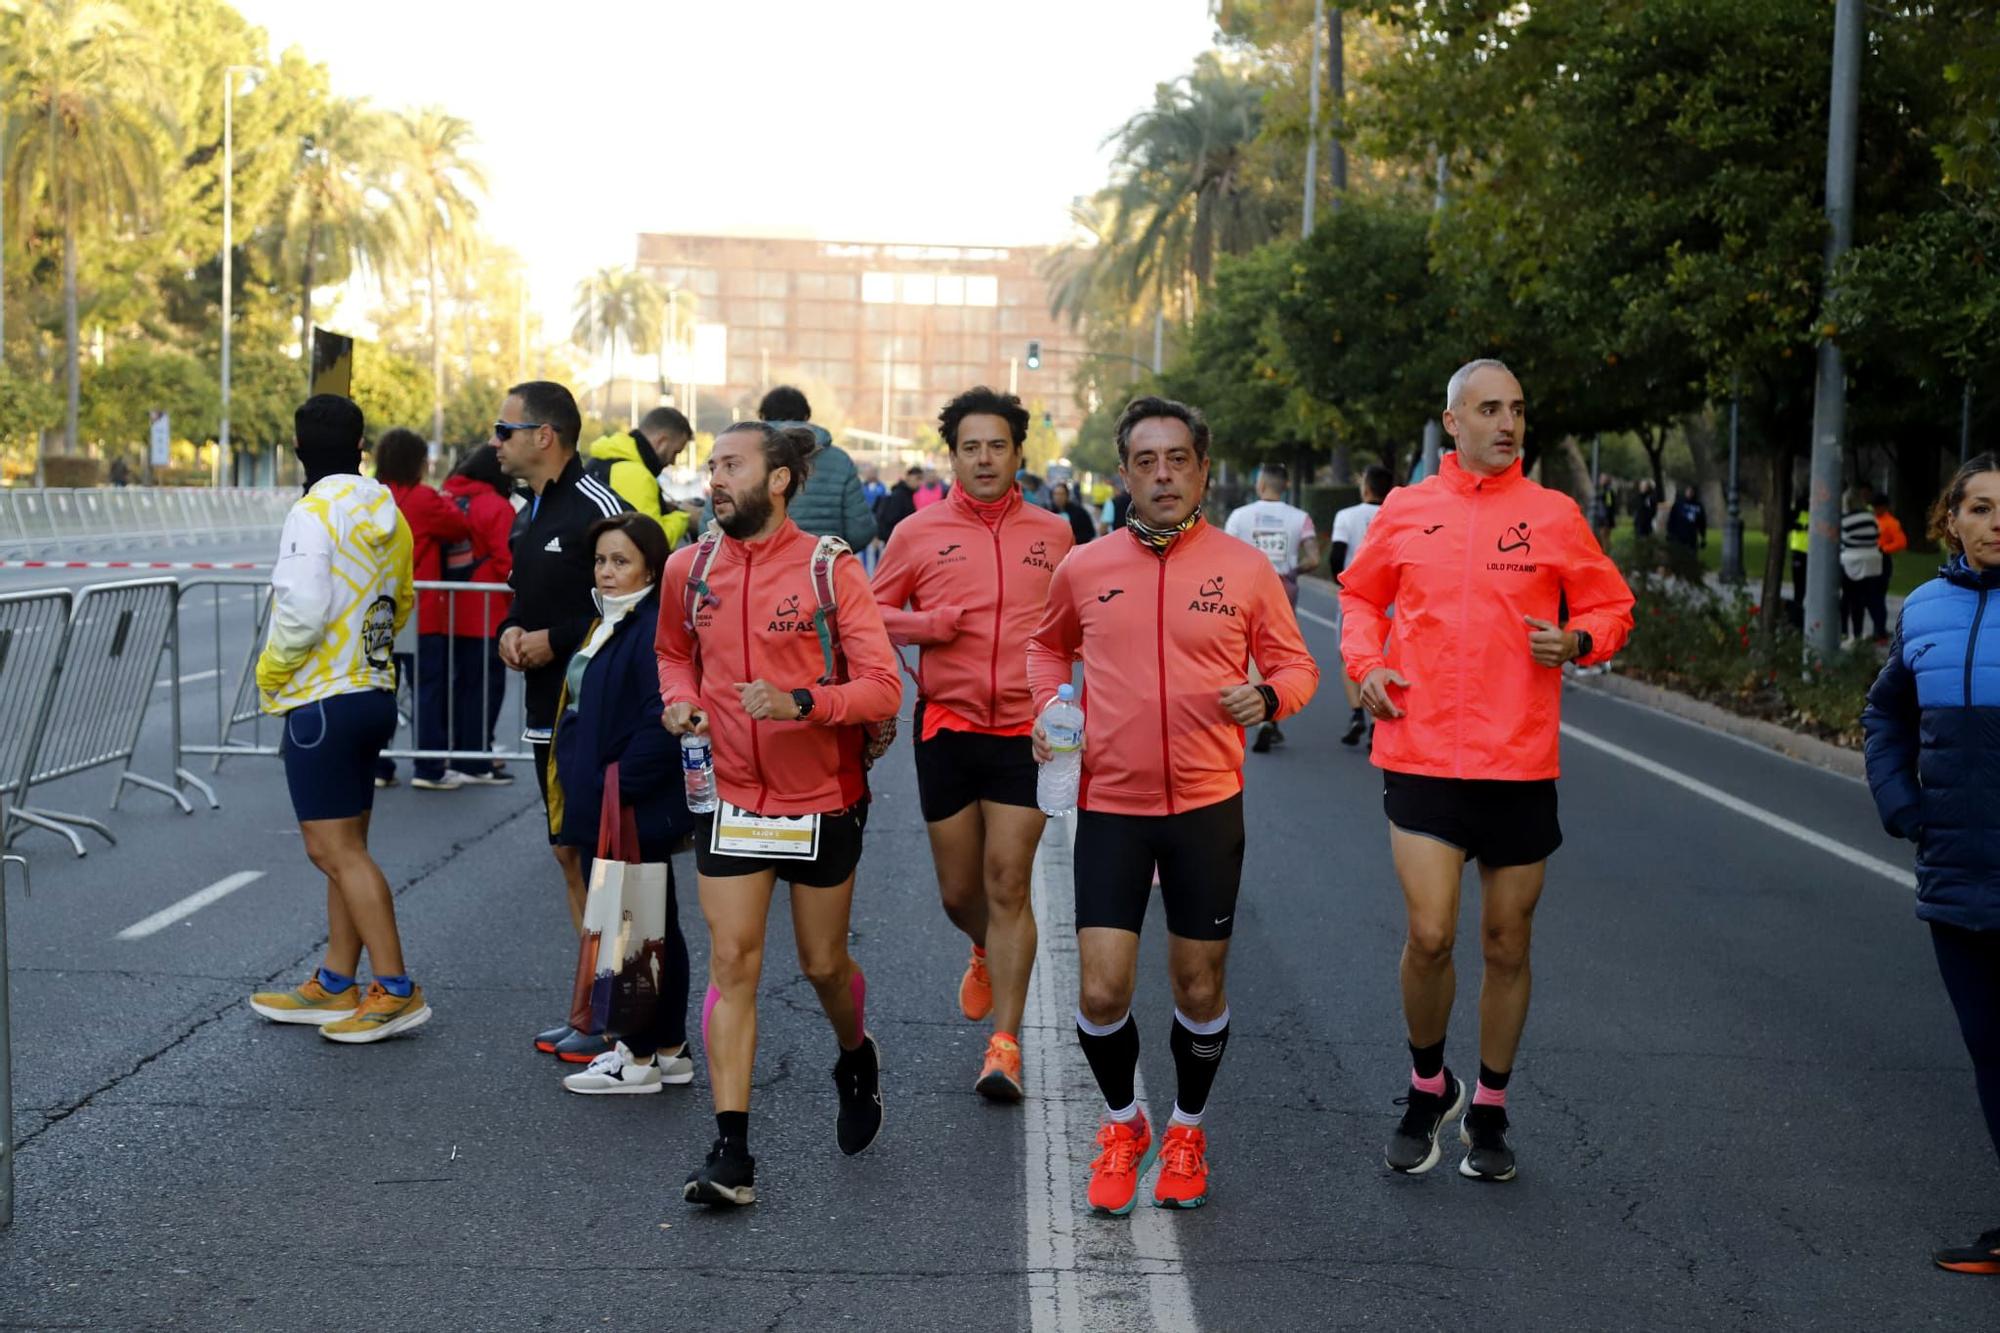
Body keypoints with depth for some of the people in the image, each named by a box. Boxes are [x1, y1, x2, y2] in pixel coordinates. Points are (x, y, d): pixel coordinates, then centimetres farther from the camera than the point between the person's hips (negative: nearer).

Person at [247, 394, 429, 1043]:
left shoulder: (314, 514, -16)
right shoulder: (385, 512, 9)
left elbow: (303, 611, -22)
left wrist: (269, 673, -6)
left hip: (324, 699, -9)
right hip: (374, 691, 9)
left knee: (335, 849, -5)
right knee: (346, 848, 14)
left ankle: (396, 991, -7)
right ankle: (335, 987, 22)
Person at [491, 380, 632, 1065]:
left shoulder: (597, 508, -14)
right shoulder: (529, 516, 15)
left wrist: (556, 640, -17)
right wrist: (512, 631, 5)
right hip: (548, 715, 10)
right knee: (571, 855, 14)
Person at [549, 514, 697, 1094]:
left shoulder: (657, 631, -17)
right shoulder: (605, 626, 15)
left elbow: (661, 725, -24)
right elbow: (582, 713, 22)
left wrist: (617, 787, -20)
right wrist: (580, 786, 12)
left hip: (636, 812, -10)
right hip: (602, 811, 10)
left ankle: (640, 1057, 6)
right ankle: (669, 1048, 24)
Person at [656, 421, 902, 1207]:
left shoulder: (829, 569, -11)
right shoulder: (689, 568, 0)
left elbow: (882, 687, -14)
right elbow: (675, 651, 20)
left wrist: (799, 703, -29)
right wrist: (680, 700, -2)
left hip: (824, 799, -2)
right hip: (731, 796, 2)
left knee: (822, 963, 11)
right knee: (732, 963, -6)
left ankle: (856, 1058, 45)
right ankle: (732, 1155, -5)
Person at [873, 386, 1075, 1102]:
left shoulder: (1052, 534, 5)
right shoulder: (919, 534, 2)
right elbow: (870, 614, 8)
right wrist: (927, 624, -10)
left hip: (1024, 733, -1)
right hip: (947, 729, 1)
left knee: (1008, 887, -6)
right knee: (959, 891, 10)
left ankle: (1005, 1042, 1)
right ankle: (986, 952, 45)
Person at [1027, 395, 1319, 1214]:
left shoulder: (1244, 569, -3)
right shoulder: (1083, 570, 1)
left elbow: (1294, 663, 5)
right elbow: (1049, 645, 20)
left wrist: (1269, 696, -16)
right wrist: (1050, 710, 2)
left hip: (1206, 806, 0)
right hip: (1110, 804, 0)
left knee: (1199, 990, 10)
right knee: (1101, 993, -5)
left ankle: (1187, 1132, 34)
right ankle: (1122, 1124, 23)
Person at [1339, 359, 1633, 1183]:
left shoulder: (1554, 516, 3)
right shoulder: (1406, 511, 4)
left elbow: (1611, 606, 10)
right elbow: (1360, 594, 19)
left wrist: (1577, 640, -11)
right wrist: (1366, 661, 1)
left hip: (1520, 765, 1)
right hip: (1422, 758, -1)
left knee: (1508, 945, 9)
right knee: (1428, 936, -11)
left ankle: (1489, 1114, 26)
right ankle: (1427, 1087, 16)